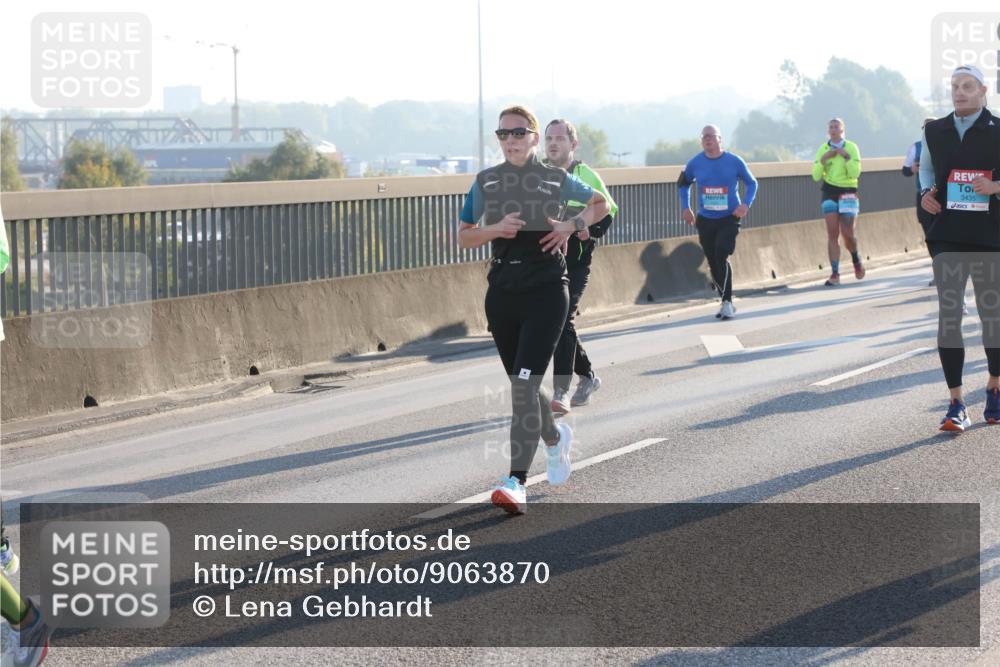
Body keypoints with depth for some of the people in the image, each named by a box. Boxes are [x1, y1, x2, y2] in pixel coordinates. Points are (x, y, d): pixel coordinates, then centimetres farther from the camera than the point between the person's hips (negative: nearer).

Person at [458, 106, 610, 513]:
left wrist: (572, 226, -1)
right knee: (523, 387, 15)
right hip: (502, 292, 4)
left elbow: (601, 203, 17)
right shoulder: (486, 182, 6)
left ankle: (517, 482, -20)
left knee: (524, 385, -16)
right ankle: (556, 438, 46)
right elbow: (464, 238, 8)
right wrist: (495, 229, -12)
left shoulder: (556, 180, 1)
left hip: (546, 291, -4)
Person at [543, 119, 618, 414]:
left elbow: (609, 211, 7)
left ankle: (561, 391, -17)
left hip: (575, 262, -5)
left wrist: (591, 231, -11)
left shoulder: (587, 176, 0)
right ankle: (588, 375, 32)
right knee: (558, 323, 12)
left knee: (563, 321, -16)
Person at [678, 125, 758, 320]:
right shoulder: (695, 163, 0)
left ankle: (727, 302, -17)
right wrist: (685, 207, 8)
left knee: (721, 255, -20)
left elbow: (751, 183, 6)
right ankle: (726, 302, 22)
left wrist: (746, 204, -10)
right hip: (705, 220, 4)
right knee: (713, 262, 6)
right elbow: (684, 184, 19)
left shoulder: (734, 162, -7)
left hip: (729, 218, -4)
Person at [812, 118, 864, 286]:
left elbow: (855, 173, -10)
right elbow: (816, 176, 2)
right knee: (832, 233, -6)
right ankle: (835, 274, -7)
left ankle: (856, 259, 28)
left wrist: (846, 156, -18)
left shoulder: (851, 148, -1)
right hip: (829, 192, 2)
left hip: (848, 192, -2)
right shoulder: (823, 149, 6)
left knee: (848, 233, -4)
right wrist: (823, 159, -11)